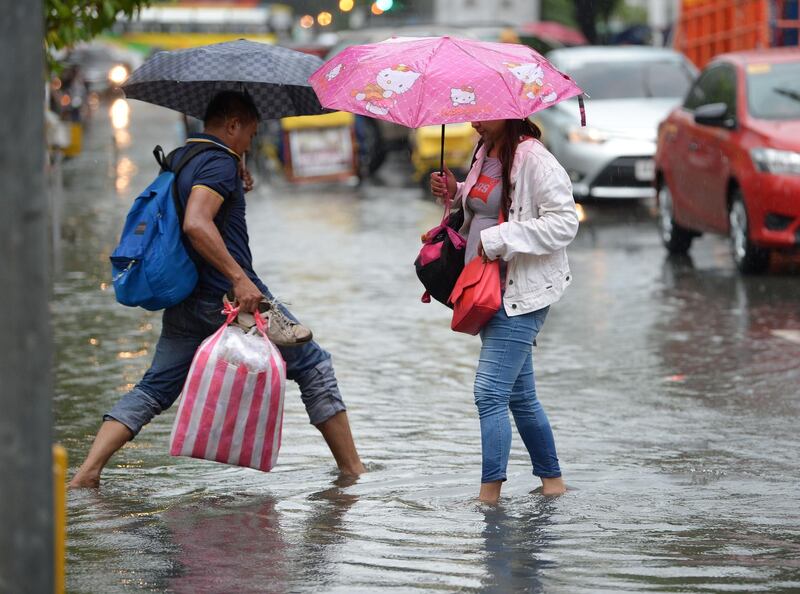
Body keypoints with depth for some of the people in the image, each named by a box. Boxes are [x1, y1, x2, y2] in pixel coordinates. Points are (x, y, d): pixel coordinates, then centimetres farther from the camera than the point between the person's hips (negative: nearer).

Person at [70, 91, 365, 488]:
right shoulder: (220, 162, -12)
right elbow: (196, 224, -28)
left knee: (153, 389, 7)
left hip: (184, 302, 8)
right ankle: (352, 467, 10)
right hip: (230, 298, -8)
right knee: (313, 367, 8)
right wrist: (239, 278, -31)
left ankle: (88, 471, -11)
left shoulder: (178, 160, 17)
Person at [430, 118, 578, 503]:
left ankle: (490, 492, -10)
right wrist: (455, 193, 7)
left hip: (521, 294, -9)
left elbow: (564, 223, -21)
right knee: (520, 396, 15)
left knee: (490, 392, -13)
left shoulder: (535, 160, -15)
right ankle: (552, 480, 27)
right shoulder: (485, 154, 12)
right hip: (489, 292, 9)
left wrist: (499, 239, -22)